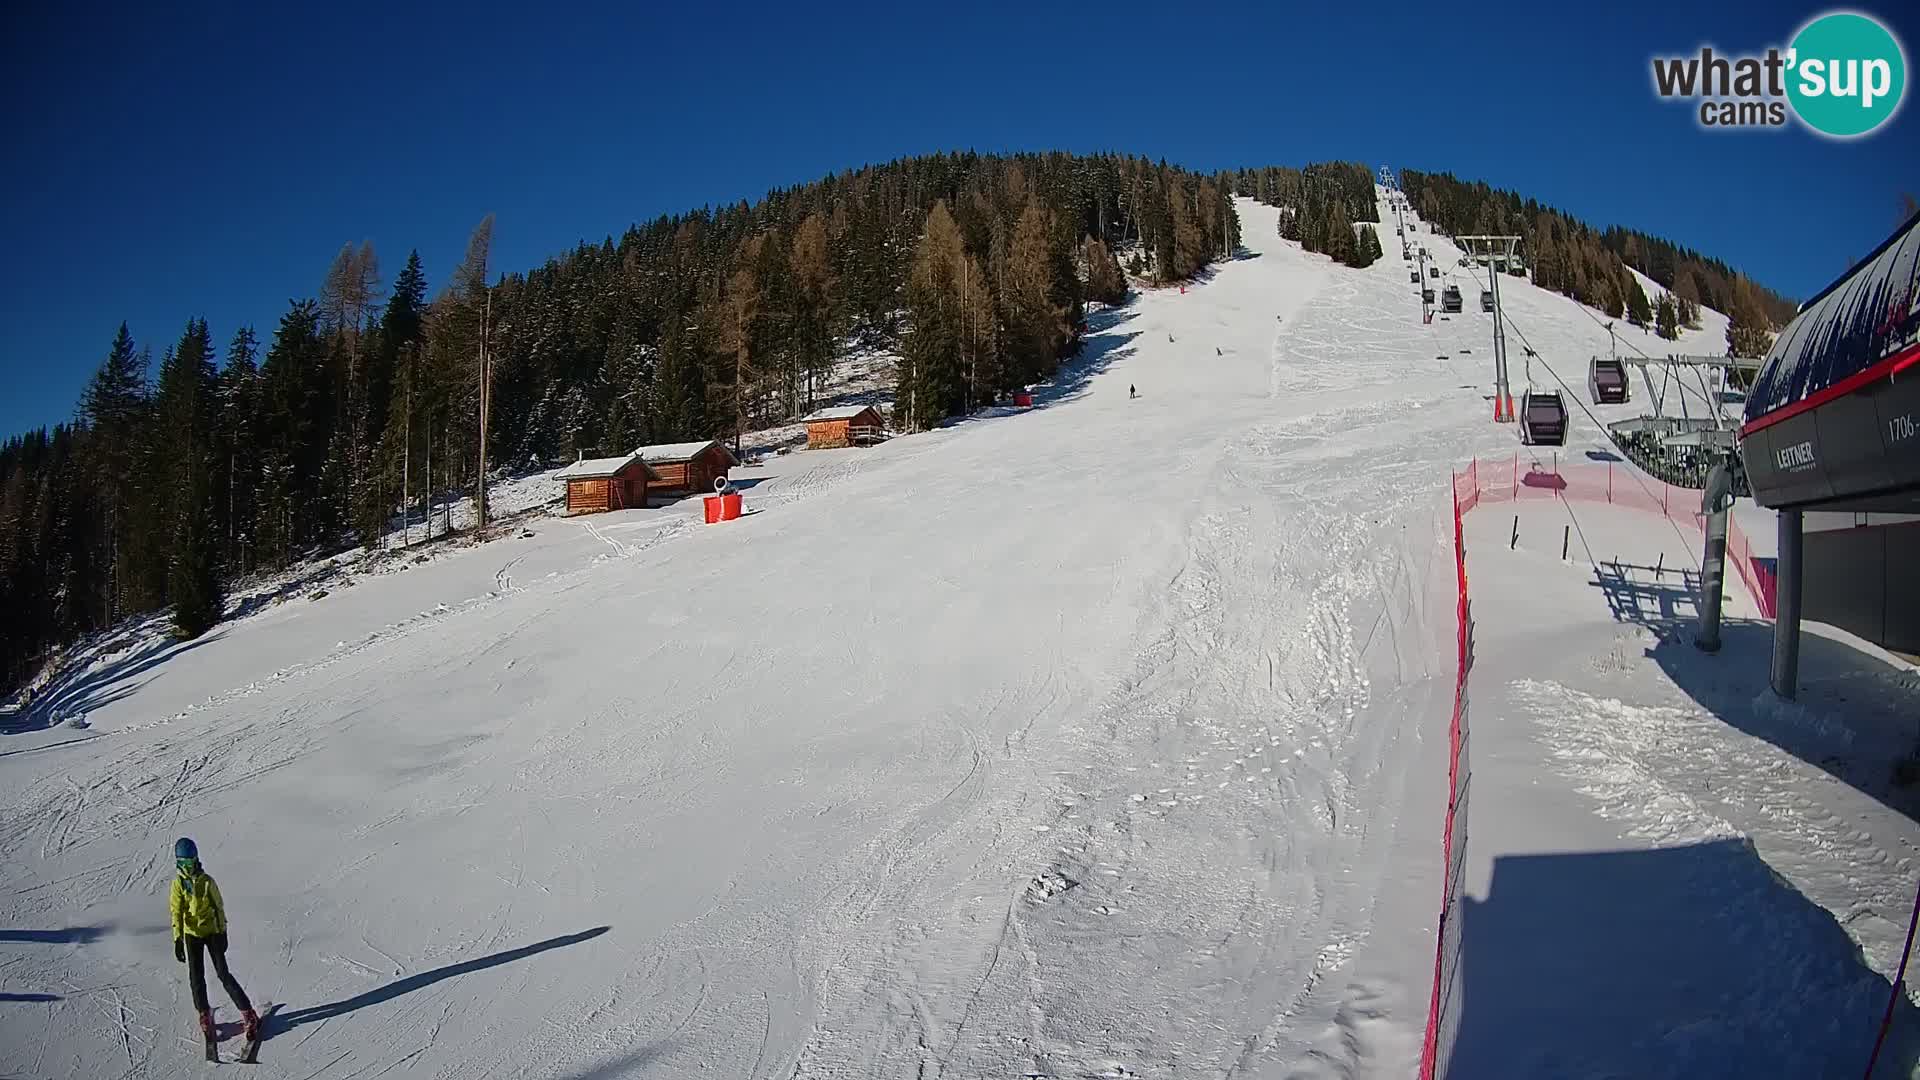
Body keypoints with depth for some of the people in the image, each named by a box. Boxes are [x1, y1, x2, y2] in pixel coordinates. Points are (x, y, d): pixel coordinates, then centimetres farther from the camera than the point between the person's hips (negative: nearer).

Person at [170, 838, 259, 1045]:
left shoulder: (207, 881, -7)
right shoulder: (178, 884, -5)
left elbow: (218, 907, 0)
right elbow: (176, 912, -7)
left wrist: (223, 933, -1)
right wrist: (178, 939, -15)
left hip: (212, 931, -2)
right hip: (192, 934, 2)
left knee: (223, 974, -5)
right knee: (196, 977, 1)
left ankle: (248, 1013, -1)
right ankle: (204, 1015, 18)